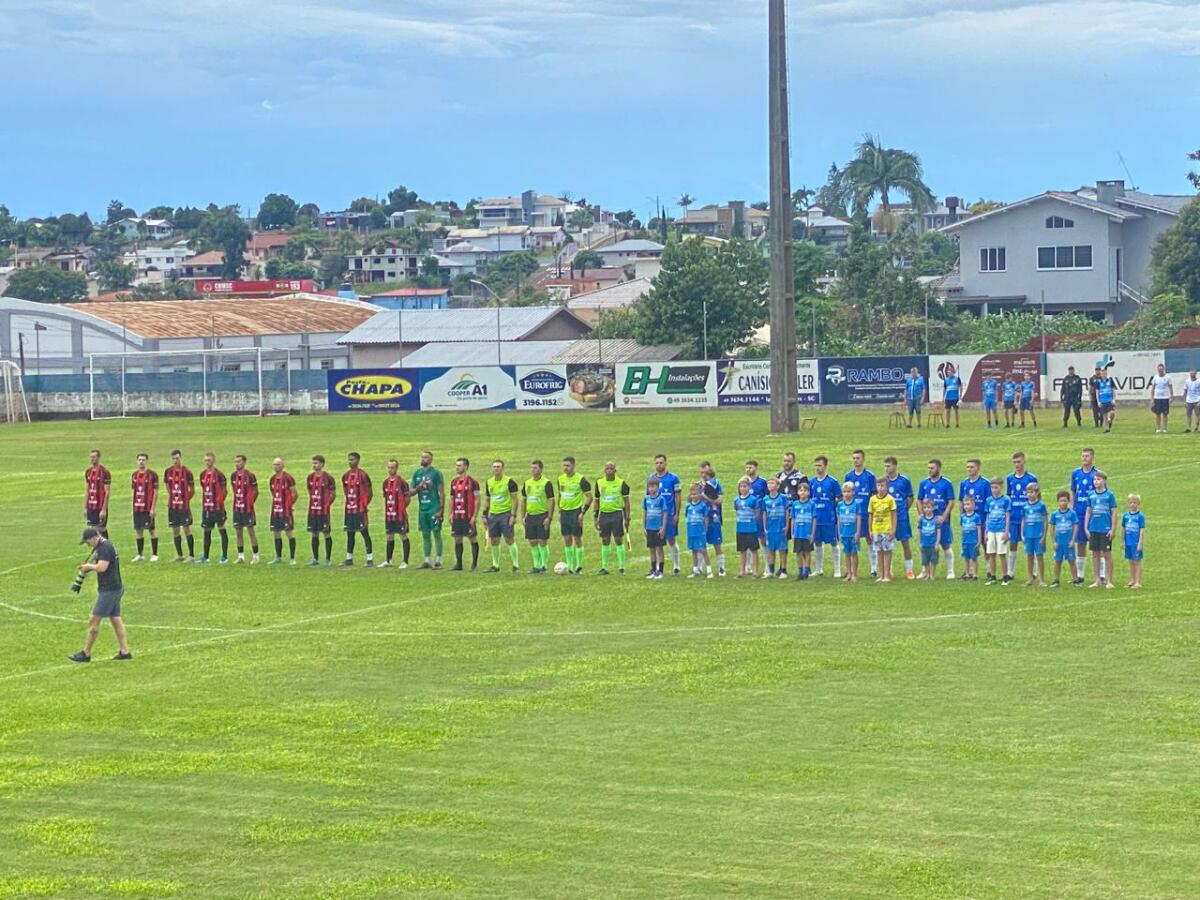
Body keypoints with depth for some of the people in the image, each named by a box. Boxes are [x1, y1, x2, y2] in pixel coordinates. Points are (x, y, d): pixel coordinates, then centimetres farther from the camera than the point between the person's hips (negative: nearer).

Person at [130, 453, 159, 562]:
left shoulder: (152, 474, -6)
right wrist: (133, 507, 10)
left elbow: (155, 492, -7)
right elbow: (133, 491, 16)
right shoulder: (134, 475, 11)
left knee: (151, 530, -1)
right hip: (137, 507, 5)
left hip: (148, 508, -5)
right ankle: (140, 555, 14)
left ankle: (154, 554, 5)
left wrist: (153, 508, -12)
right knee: (138, 530, 7)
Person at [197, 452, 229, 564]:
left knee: (222, 530, -1)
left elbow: (224, 491, -5)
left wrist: (220, 501, -9)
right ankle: (205, 556, 17)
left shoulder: (219, 474, -9)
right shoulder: (203, 474, 10)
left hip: (217, 508, -6)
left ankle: (225, 556, 4)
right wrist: (202, 504, 13)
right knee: (206, 531, 10)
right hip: (206, 507, 6)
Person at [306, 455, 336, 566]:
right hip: (313, 510, 6)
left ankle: (328, 559, 5)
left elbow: (333, 493, -3)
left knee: (326, 533, -1)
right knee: (314, 534, 8)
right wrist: (312, 503, 10)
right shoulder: (311, 477, 9)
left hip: (324, 510, -6)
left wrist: (327, 504, -8)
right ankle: (315, 558, 15)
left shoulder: (328, 477, -7)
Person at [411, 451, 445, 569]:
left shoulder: (435, 473, -5)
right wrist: (418, 488, -10)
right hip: (422, 509, 6)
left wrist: (441, 509, -12)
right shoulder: (417, 473, 11)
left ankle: (438, 561, -1)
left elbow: (442, 492, -6)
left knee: (436, 533, -3)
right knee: (425, 535, 8)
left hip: (434, 509, -6)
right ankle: (427, 561, 12)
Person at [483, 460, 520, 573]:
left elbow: (515, 499, -7)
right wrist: (485, 515, 12)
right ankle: (495, 565, 16)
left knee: (509, 540, -8)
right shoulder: (489, 482, 10)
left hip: (506, 514, -5)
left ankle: (516, 565, -2)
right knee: (494, 541, 6)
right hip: (493, 515, 5)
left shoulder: (509, 482, -7)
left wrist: (513, 515, -13)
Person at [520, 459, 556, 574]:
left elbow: (551, 501, -10)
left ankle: (544, 566, 3)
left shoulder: (546, 483, -8)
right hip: (530, 516, 6)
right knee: (532, 542, 7)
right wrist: (523, 516, 11)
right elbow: (523, 501, 17)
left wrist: (549, 518, -16)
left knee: (542, 542, -5)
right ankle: (536, 566, 16)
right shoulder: (527, 483, 10)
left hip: (542, 516, -6)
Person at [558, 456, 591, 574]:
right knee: (567, 540, 5)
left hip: (576, 511, -5)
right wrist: (559, 512, 14)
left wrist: (583, 512, -14)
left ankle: (579, 567, 3)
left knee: (577, 539, -4)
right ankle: (569, 566, 11)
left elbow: (589, 497, -9)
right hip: (564, 511, 5)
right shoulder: (561, 479, 8)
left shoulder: (580, 479, -10)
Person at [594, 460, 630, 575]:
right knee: (605, 541, 6)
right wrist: (596, 517, 9)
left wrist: (627, 518, -6)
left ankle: (621, 567, 3)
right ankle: (604, 567, 13)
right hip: (604, 513, 3)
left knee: (619, 540, -3)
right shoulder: (599, 482, 5)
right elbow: (597, 500, 13)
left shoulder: (621, 483, -4)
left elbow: (626, 501, -1)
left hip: (617, 513, -3)